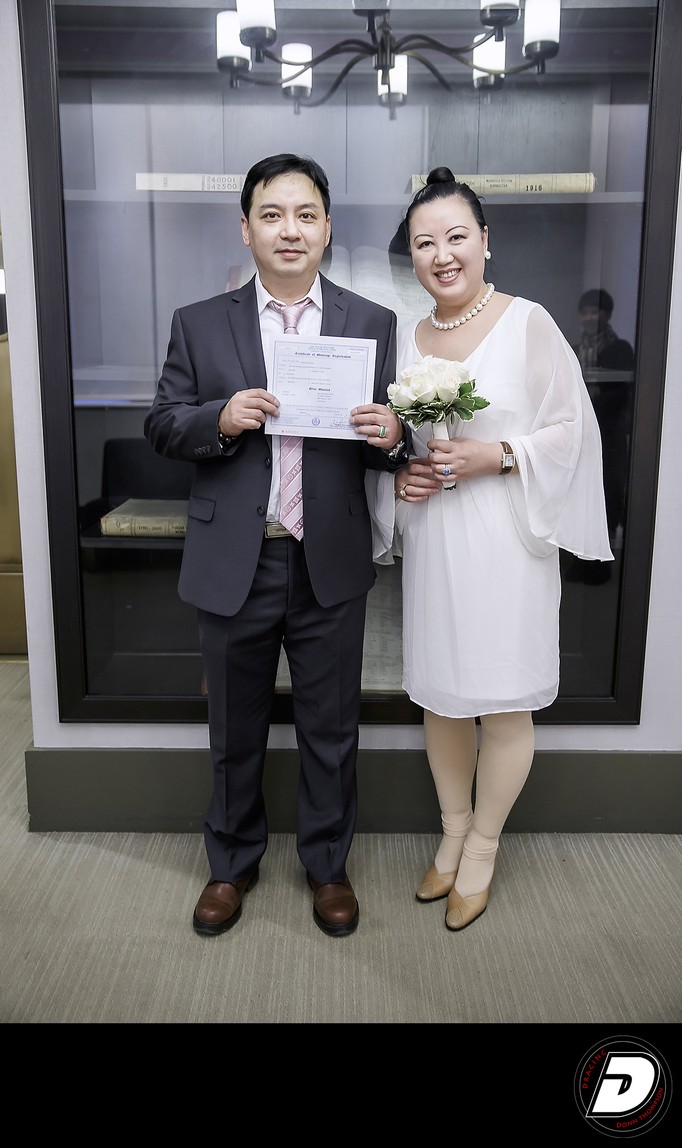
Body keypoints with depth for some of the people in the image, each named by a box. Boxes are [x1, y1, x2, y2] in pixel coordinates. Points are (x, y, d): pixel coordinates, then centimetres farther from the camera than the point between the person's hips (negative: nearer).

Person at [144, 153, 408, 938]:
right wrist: (220, 419, -17)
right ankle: (232, 863, 39)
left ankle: (328, 865, 37)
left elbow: (393, 440, 4)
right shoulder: (198, 324, 3)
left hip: (331, 569, 0)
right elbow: (161, 427, 3)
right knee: (235, 732, 16)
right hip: (233, 566, 1)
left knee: (330, 731, 14)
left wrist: (390, 436, -20)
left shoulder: (373, 325, 3)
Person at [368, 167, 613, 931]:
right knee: (438, 693, 13)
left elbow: (573, 429, -5)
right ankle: (452, 831, 34)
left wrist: (496, 455, -18)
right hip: (430, 541, 5)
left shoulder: (528, 324, -5)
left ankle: (482, 846, 26)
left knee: (504, 702, 5)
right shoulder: (404, 339, 9)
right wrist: (399, 477, -3)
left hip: (506, 539, -4)